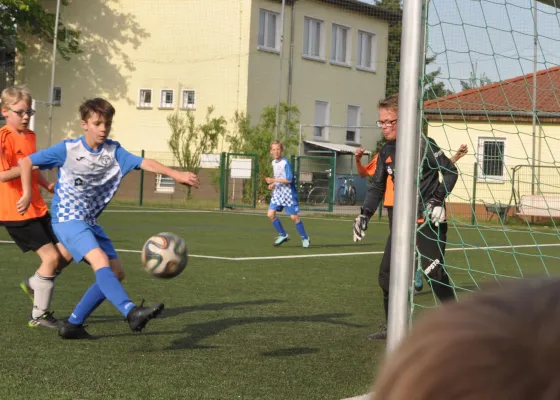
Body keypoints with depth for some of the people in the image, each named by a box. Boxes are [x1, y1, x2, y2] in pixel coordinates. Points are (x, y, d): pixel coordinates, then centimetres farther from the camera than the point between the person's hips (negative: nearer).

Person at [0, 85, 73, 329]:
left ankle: (33, 284, 27)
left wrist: (47, 184, 8)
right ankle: (39, 315, 2)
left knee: (66, 253, 3)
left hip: (37, 209, 8)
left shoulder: (30, 136, 12)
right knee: (51, 256, -12)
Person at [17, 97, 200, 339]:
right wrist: (27, 194, -5)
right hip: (67, 219, -7)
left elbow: (144, 163, -18)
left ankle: (73, 325, 11)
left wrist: (175, 174, -33)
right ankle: (132, 313, -44)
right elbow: (26, 162, 0)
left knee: (116, 272, 3)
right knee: (101, 261, -27)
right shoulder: (68, 150, -9)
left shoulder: (114, 152, -1)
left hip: (90, 222, 7)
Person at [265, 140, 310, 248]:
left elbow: (289, 179, -22)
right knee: (271, 214, -5)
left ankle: (305, 238, 11)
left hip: (288, 193, -7)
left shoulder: (285, 163, -15)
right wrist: (273, 184, 6)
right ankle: (283, 235, 11)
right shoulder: (273, 163, 10)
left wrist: (273, 180, -24)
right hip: (277, 193, 7)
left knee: (294, 217, -6)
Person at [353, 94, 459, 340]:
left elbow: (450, 172, -9)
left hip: (429, 220, -8)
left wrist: (437, 200, -19)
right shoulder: (386, 152, 7)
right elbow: (377, 187, 12)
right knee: (387, 273, 6)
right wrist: (365, 215, -1)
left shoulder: (421, 145, -14)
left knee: (434, 274, -12)